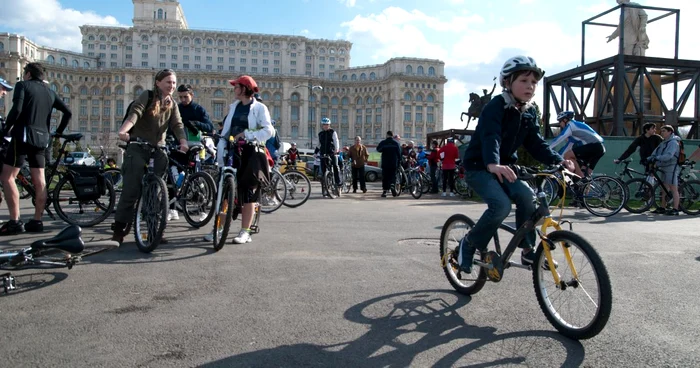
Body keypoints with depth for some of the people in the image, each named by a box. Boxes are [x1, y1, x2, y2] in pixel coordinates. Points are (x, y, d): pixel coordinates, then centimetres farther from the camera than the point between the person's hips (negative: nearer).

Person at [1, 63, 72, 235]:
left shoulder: (22, 85, 1)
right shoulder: (50, 92, 18)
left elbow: (17, 109, -14)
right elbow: (68, 112, 14)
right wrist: (58, 132, 22)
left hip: (24, 135, -6)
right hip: (42, 139, 6)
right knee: (39, 181, 5)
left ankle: (15, 221, -10)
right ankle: (37, 221, 7)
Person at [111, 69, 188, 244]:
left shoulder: (172, 105, 11)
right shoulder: (147, 96, -3)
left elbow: (177, 125, -3)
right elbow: (134, 113, -21)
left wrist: (183, 142, -24)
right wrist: (123, 130, -40)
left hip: (158, 149, 5)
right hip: (138, 147, -5)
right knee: (132, 189, -9)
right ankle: (119, 228, -1)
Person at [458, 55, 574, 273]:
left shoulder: (530, 113, 6)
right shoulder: (497, 106, -18)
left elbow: (536, 143, 4)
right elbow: (490, 137, -34)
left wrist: (558, 161, -13)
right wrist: (492, 164, -52)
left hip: (504, 165, 7)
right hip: (479, 166, -6)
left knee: (526, 196, -19)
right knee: (501, 205, -26)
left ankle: (527, 250, -2)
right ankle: (468, 244, -4)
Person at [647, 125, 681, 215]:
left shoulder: (673, 142, -12)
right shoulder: (663, 143, 17)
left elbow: (669, 155, -27)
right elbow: (655, 153, 10)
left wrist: (657, 158, -35)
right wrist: (648, 159, -6)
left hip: (671, 168, -9)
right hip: (664, 168, 9)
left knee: (673, 189, -7)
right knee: (665, 189, 12)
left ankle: (675, 210, -6)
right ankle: (662, 208, 16)